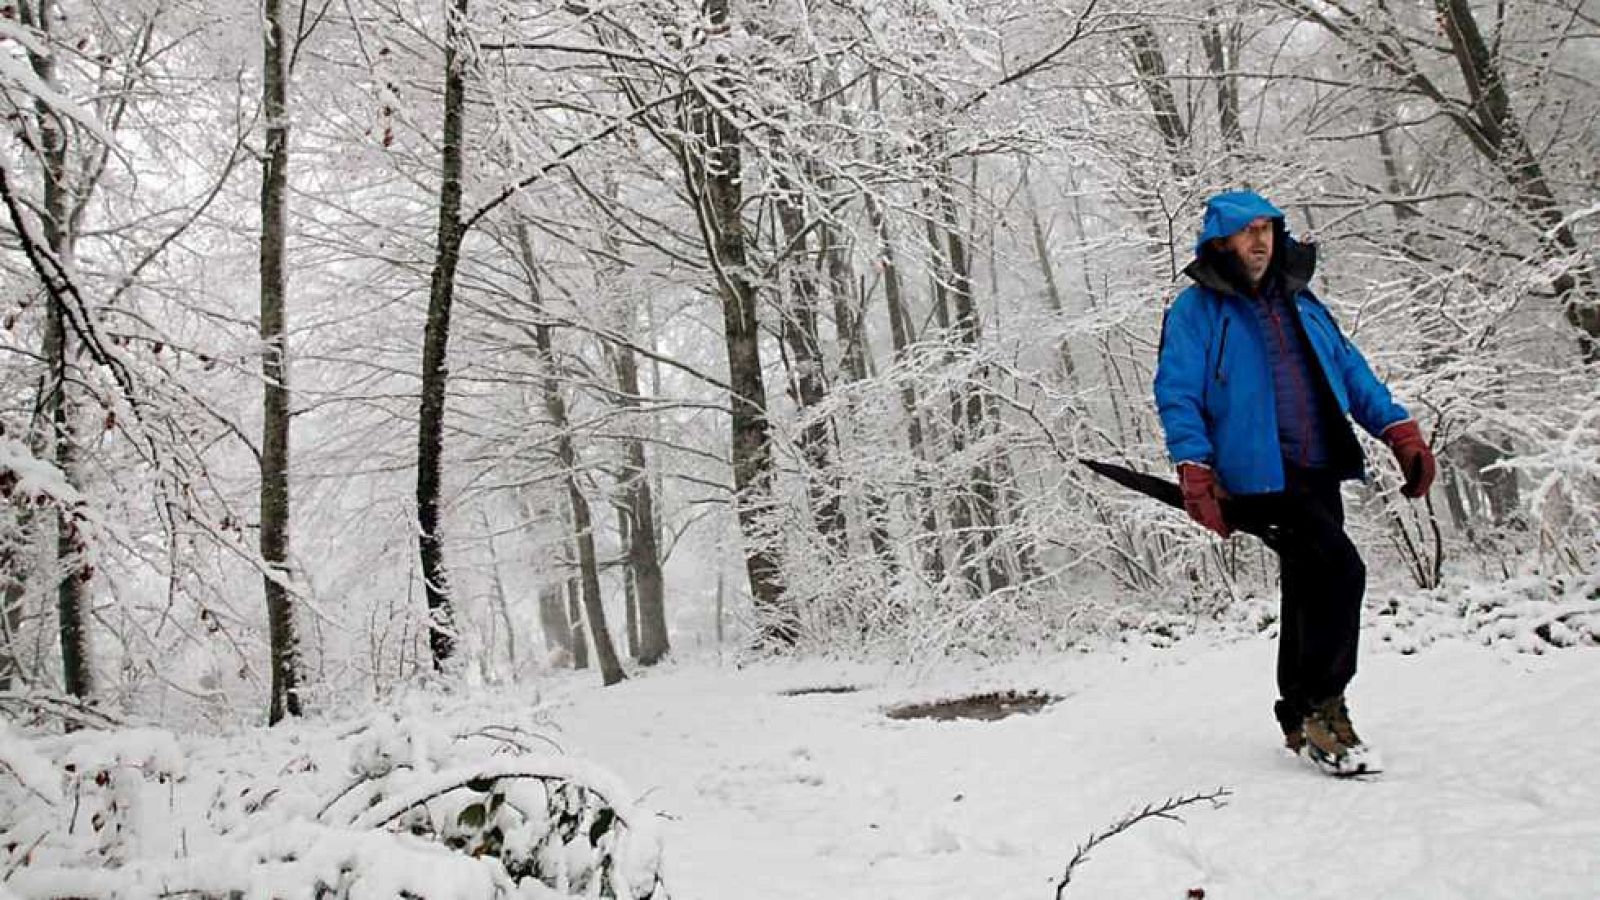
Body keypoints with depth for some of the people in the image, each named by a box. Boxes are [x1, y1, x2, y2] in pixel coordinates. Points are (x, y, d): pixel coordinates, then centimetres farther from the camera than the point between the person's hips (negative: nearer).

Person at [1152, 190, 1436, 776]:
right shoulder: (1195, 310, 0)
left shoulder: (1299, 303, 19)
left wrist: (1400, 431, 7)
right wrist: (1196, 475, -18)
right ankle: (1322, 705, -7)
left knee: (1309, 594, 12)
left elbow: (1352, 372, 20)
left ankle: (1299, 719, 27)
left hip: (1320, 470, 7)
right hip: (1261, 475, -7)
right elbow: (1177, 395, -6)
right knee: (1341, 570, -22)